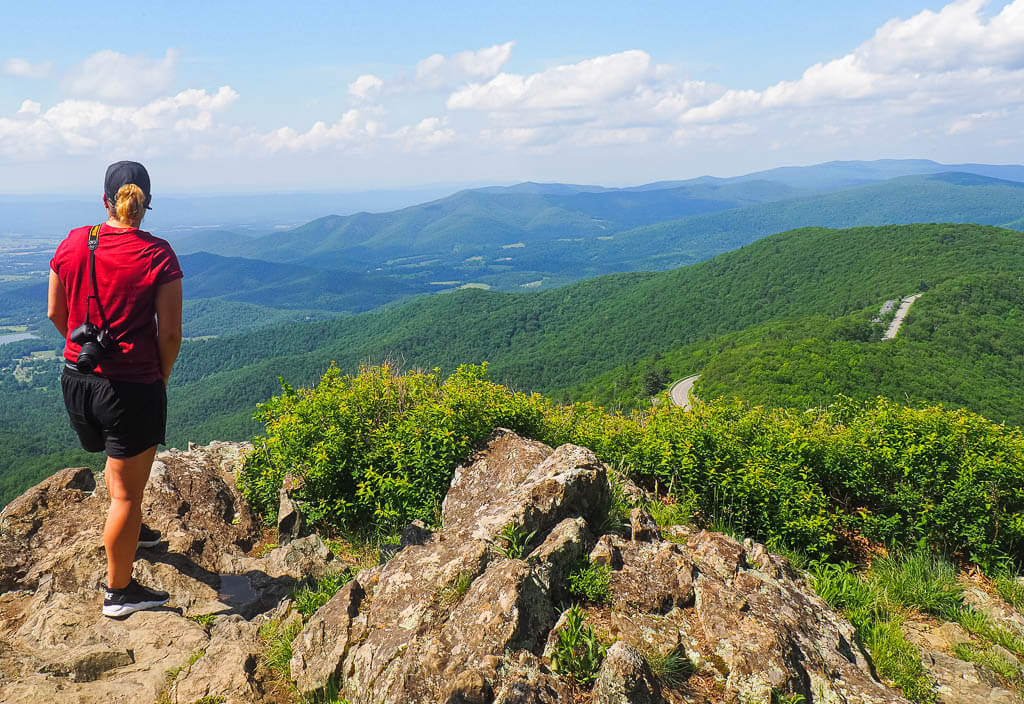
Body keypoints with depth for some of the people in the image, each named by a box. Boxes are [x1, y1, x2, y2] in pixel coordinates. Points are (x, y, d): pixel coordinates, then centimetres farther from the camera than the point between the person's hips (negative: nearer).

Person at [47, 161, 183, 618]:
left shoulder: (73, 244, -1)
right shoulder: (157, 255, -15)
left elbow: (55, 313, 8)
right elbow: (170, 333, -14)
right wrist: (161, 376, 2)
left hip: (76, 379, 6)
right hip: (132, 387, -6)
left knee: (121, 461, 32)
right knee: (127, 489, 8)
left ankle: (129, 532, 53)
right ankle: (119, 593, 21)